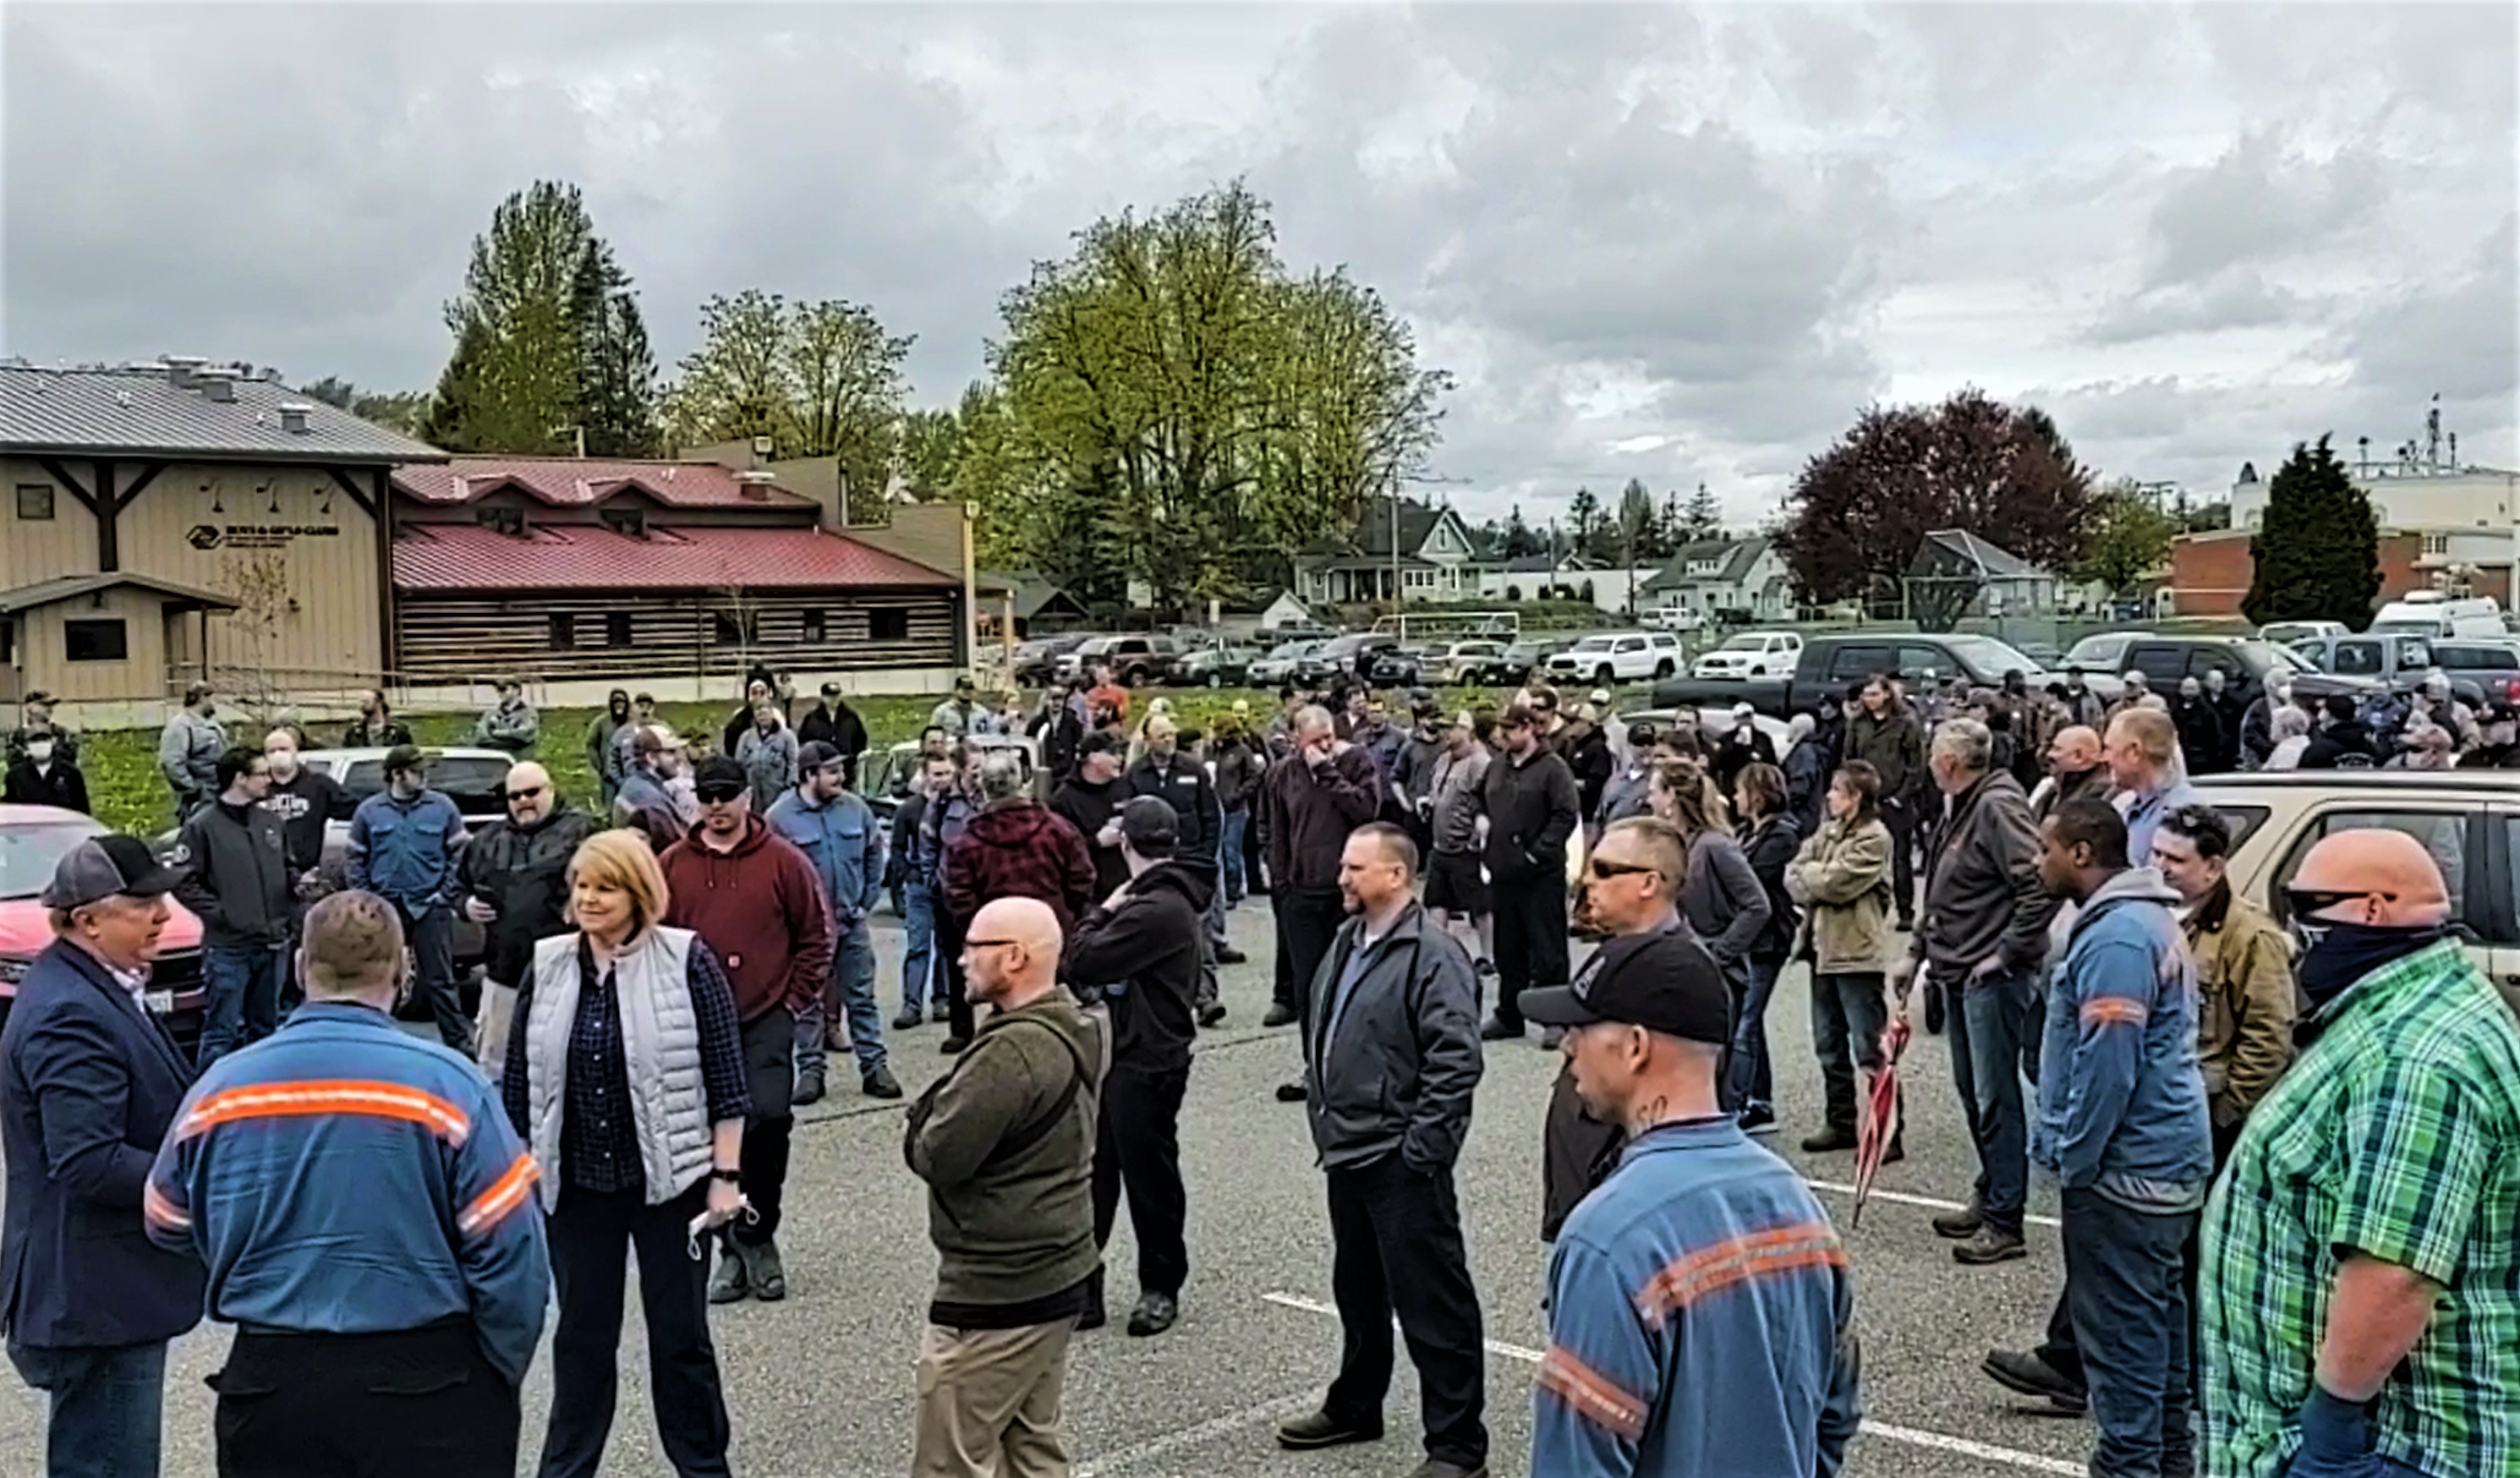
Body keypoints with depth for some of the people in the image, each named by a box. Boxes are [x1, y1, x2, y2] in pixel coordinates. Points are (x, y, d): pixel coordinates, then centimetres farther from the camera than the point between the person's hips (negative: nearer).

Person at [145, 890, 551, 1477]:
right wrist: (500, 1377, 1)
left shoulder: (219, 1086, -1)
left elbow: (167, 1225, 15)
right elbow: (511, 1253, -13)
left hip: (269, 1383, 3)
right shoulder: (446, 1082, -13)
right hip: (426, 1383, -3)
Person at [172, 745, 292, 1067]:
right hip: (227, 947, -6)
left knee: (264, 1029, 15)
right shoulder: (203, 826, -7)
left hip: (273, 944, 6)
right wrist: (221, 913, -15)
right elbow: (184, 883, -10)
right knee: (221, 1032, -5)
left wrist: (297, 884, -1)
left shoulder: (270, 819, 10)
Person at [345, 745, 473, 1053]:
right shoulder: (369, 811, 3)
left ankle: (459, 1043, 3)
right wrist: (367, 899, -3)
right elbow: (353, 859, 5)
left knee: (439, 980, 0)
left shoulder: (442, 807, 0)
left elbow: (459, 855, 1)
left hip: (430, 907, -2)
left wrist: (446, 894, -6)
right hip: (384, 909, 2)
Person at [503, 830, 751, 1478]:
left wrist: (726, 1174, -10)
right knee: (581, 1333, 14)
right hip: (576, 1184, 3)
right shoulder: (549, 968, 3)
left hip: (668, 1179, -3)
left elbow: (726, 1079, -7)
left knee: (680, 1334, 8)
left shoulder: (687, 962, -8)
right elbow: (519, 1082, 9)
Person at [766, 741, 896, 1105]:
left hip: (853, 921, 3)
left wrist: (867, 903, 6)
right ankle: (811, 1071, 16)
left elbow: (875, 857, 9)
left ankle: (874, 1067, 14)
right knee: (808, 1001, 8)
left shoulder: (856, 809, 0)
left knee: (862, 997, 8)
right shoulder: (781, 816, -10)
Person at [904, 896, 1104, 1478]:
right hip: (1059, 1271, 10)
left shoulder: (1012, 1052, -25)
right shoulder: (1075, 1031, 7)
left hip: (996, 1294, -10)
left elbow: (936, 1156, -22)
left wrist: (926, 1118, -5)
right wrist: (946, 1109, 1)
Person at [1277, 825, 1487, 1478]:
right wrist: (1322, 1118, 17)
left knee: (1431, 1302, -1)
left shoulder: (1433, 956, -16)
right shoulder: (1347, 945, 11)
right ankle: (1355, 1406, 40)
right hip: (1347, 1153, 9)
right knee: (1357, 1289, 23)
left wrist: (1421, 1148, -20)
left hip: (1402, 1162, -9)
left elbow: (1456, 1059, -20)